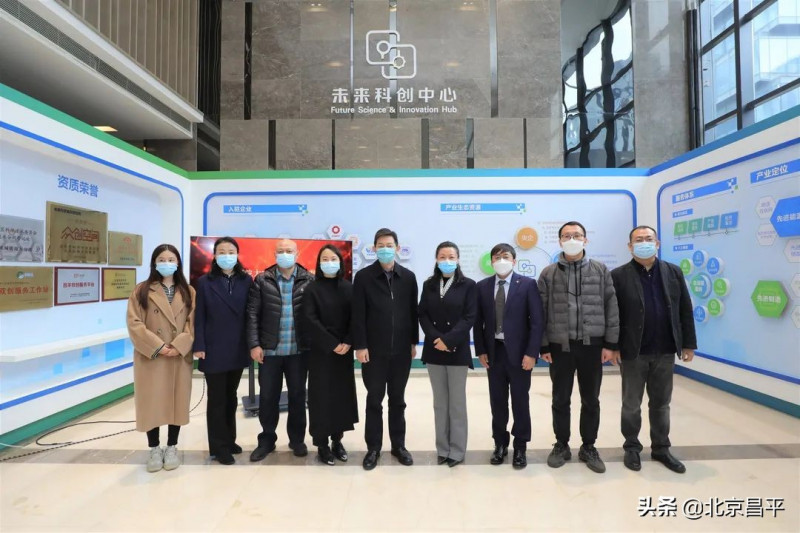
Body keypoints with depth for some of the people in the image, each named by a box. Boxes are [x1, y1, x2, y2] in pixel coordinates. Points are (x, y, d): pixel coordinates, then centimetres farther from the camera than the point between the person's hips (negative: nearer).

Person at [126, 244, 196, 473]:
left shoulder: (188, 292, 6)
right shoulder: (141, 291, 1)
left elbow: (193, 323, 0)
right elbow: (134, 324, -6)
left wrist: (179, 346, -14)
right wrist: (157, 347, -14)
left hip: (180, 357, 2)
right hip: (150, 357, -1)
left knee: (177, 401, 8)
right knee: (151, 402, 4)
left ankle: (172, 448, 22)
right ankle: (154, 449, 20)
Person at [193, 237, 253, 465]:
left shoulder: (246, 281, 3)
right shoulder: (204, 282, -1)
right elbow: (199, 317, -4)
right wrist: (199, 346, -10)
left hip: (238, 350, 3)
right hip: (214, 350, -2)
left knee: (231, 397, 15)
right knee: (217, 399, 6)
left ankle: (229, 440, 29)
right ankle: (219, 446, 17)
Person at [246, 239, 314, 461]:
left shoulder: (308, 280, 0)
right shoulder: (262, 280, 2)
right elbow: (252, 314, 0)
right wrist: (254, 344, -7)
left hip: (298, 350, 0)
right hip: (269, 349, 0)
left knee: (297, 395, 11)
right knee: (268, 396, 10)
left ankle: (297, 439, 27)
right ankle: (266, 440, 27)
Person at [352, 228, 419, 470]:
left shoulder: (408, 277, 5)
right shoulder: (363, 276, -4)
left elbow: (413, 311, 7)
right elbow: (358, 314, -6)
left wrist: (414, 342, 6)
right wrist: (360, 346, -10)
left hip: (401, 349, 2)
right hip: (374, 350, -2)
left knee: (398, 400, 13)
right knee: (374, 400, 8)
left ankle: (398, 445, 26)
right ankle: (373, 448, 21)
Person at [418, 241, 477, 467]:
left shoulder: (468, 285, -1)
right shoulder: (428, 285, 8)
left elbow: (469, 318, -8)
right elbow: (423, 315, 3)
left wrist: (448, 340, -17)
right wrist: (436, 338, -13)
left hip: (457, 351, -3)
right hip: (434, 350, 3)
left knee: (457, 402, 4)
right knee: (440, 402, 11)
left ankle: (457, 450, 16)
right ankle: (442, 448, 21)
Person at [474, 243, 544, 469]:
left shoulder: (527, 284, -5)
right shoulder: (482, 286, 4)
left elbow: (537, 321, -8)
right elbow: (478, 321, 6)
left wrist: (531, 353, -13)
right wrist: (480, 350, 0)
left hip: (519, 352, -2)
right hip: (493, 351, 3)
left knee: (520, 400, 8)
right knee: (497, 401, 11)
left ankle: (520, 447, 23)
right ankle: (500, 443, 27)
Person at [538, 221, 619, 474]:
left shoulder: (601, 270, 3)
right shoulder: (548, 273, 1)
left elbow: (611, 307, 2)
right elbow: (541, 312, 1)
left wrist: (610, 343, -2)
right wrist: (543, 346, -2)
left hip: (592, 345, 1)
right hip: (560, 346, 0)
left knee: (591, 401, 11)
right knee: (561, 400, 10)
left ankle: (588, 448, 28)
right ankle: (561, 445, 27)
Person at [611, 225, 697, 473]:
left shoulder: (673, 272, 5)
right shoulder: (619, 275, -6)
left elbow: (685, 310, 7)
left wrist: (689, 344, 4)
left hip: (665, 351, 3)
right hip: (633, 352, -3)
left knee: (661, 403, 15)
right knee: (631, 404, 10)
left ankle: (661, 448, 30)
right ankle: (631, 447, 26)